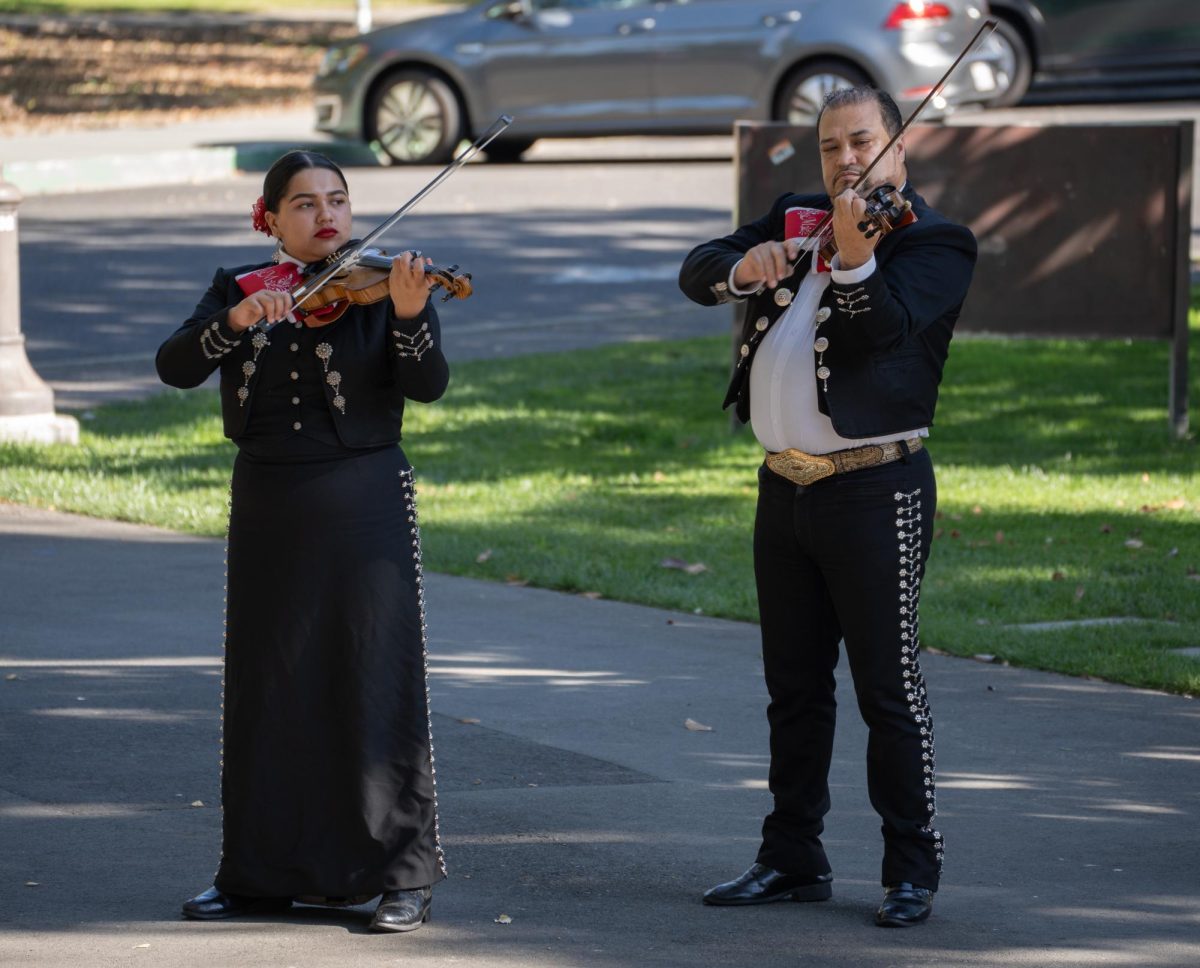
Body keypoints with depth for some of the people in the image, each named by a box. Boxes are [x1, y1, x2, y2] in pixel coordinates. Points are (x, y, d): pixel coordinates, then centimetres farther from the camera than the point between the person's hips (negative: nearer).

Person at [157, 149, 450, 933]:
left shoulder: (379, 284, -1)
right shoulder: (240, 290, 7)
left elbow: (427, 385, -14)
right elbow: (175, 367, -7)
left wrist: (408, 314, -32)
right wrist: (239, 319, -24)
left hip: (364, 506, -3)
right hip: (269, 507, 4)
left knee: (378, 684, -6)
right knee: (266, 688, 9)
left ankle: (407, 875, -2)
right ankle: (264, 873, 18)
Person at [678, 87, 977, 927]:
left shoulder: (933, 241, -5)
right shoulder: (793, 220, 13)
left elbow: (886, 328, -22)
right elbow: (697, 274, 5)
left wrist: (854, 258, -40)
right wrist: (743, 266, -17)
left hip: (876, 488, -6)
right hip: (786, 483, 6)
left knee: (888, 685, -5)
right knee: (794, 687, 12)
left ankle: (914, 870, 1)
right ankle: (793, 859, 21)